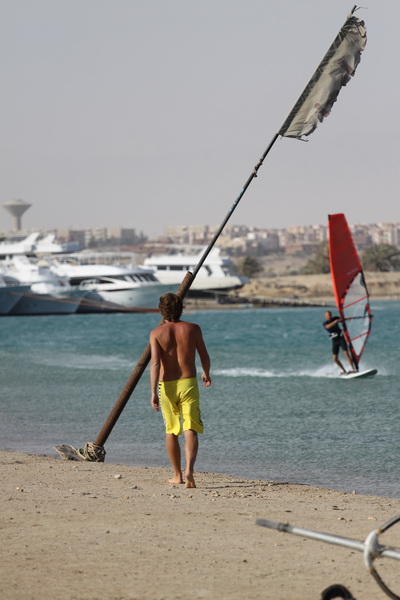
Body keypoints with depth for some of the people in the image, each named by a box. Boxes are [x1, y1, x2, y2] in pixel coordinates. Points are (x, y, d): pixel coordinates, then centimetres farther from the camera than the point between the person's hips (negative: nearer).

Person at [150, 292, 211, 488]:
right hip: (188, 384, 0)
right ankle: (189, 468, -29)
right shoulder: (192, 329, 0)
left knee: (171, 432, 16)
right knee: (190, 431, -5)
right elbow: (204, 357, 9)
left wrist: (153, 392, -18)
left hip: (167, 386, 0)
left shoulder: (157, 333, -4)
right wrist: (207, 374, 30)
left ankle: (177, 474, 25)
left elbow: (155, 362, -15)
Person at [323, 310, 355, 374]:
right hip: (334, 341, 1)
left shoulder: (335, 318, 4)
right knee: (335, 358, -7)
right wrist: (335, 321, -37)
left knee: (346, 353, -19)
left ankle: (353, 369, -21)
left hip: (341, 338, -1)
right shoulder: (325, 323, -2)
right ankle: (344, 371, 8)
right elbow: (328, 326, -24)